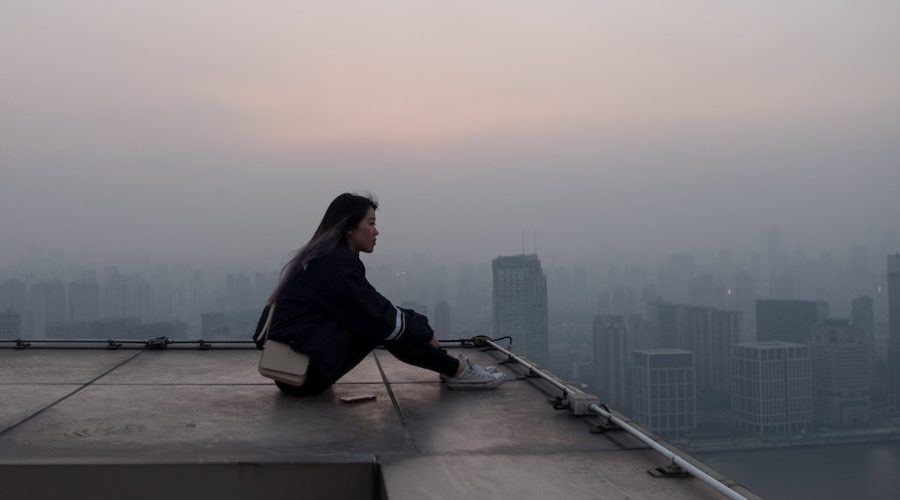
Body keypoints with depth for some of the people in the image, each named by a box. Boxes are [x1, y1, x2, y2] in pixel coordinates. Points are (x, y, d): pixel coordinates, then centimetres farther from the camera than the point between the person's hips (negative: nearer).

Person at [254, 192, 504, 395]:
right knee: (384, 325, -8)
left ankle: (453, 367, 13)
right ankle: (456, 370, 3)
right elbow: (380, 316, -14)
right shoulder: (336, 263, -16)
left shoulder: (324, 257, 13)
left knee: (383, 320, 10)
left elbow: (376, 309, 17)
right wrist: (425, 332, 1)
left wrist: (417, 324, 10)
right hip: (304, 371, -9)